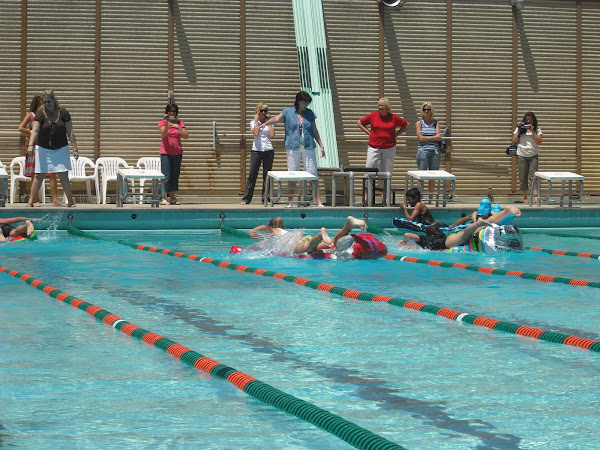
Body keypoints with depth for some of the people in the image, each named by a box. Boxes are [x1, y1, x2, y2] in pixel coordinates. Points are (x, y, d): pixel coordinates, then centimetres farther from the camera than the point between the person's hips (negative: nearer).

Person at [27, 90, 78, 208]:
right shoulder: (40, 114, -7)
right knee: (39, 176, 0)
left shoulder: (63, 113, -4)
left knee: (64, 177, -4)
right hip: (43, 149, 0)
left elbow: (70, 133, -1)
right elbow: (35, 130, -17)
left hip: (61, 149, 0)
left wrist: (75, 149, -4)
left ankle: (71, 202, 4)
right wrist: (31, 144, -33)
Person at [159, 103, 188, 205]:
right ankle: (163, 198, -6)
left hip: (177, 153, 4)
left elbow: (185, 136, -2)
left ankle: (172, 198, 13)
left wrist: (178, 127, -12)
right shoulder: (162, 123, 0)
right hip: (166, 153, -4)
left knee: (175, 176, 7)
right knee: (166, 176, -9)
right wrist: (166, 123, -27)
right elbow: (164, 134, -17)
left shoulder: (180, 123, 7)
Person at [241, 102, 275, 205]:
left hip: (268, 150, 2)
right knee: (252, 175, -4)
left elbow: (272, 135, -6)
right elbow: (256, 133, -13)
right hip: (256, 150, -2)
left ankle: (265, 198, 8)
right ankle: (246, 199, -3)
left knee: (267, 175, 3)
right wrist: (256, 121, -7)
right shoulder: (253, 122, 5)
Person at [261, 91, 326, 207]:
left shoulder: (310, 114, 12)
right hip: (293, 147, -1)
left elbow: (315, 131, 16)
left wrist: (321, 146, 14)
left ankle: (318, 201, 0)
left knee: (313, 174, -1)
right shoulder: (288, 112, 5)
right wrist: (265, 124, -28)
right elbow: (276, 119, -10)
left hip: (308, 147, 1)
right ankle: (290, 201, 9)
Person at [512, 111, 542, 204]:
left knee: (532, 175, -14)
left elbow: (539, 142, -6)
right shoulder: (519, 128, 9)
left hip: (533, 155, -1)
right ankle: (525, 197, 8)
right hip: (521, 156, 1)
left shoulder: (537, 130, 6)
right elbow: (513, 141, 4)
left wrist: (532, 131, -11)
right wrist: (519, 131, -4)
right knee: (523, 177, 1)